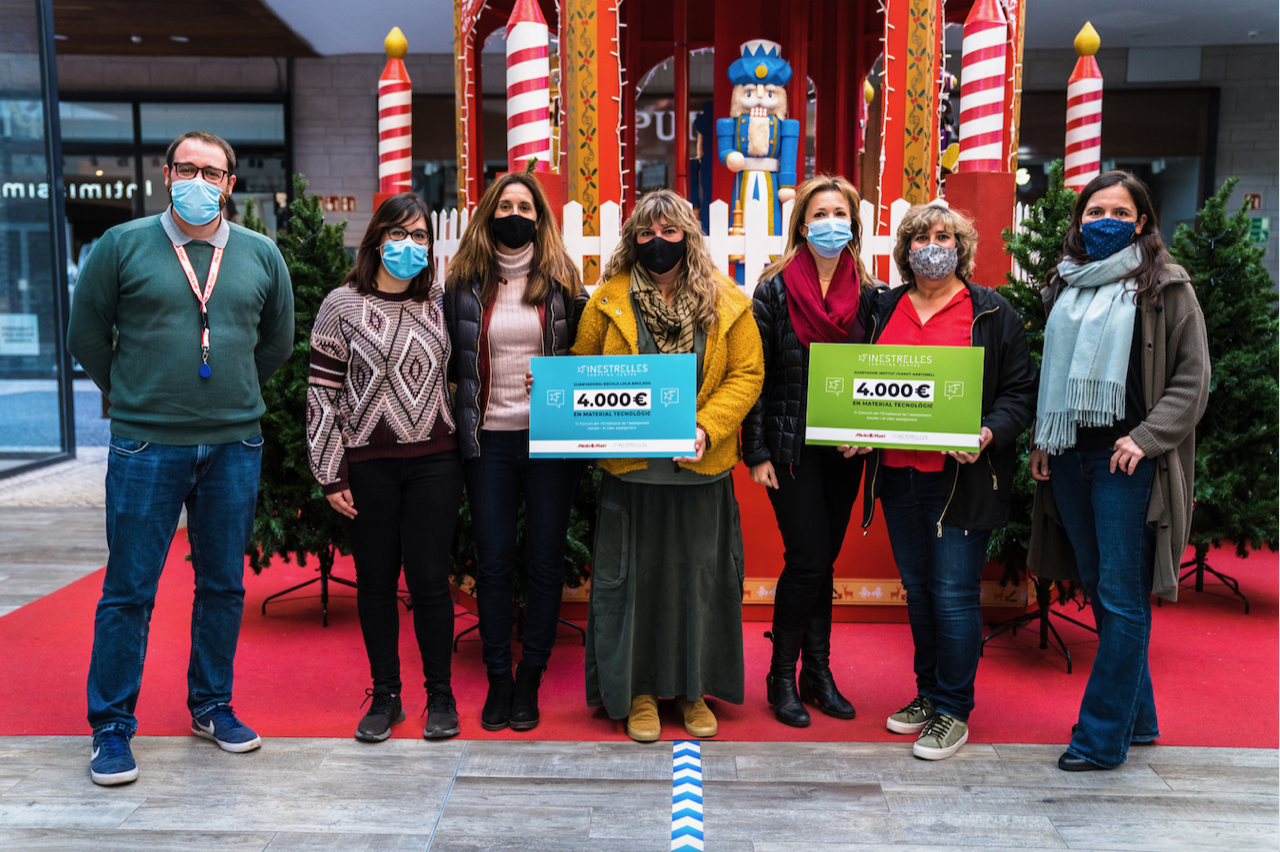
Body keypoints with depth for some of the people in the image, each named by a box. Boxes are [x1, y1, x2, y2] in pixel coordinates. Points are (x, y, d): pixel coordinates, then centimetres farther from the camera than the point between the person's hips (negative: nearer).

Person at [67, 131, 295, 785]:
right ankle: (111, 726, 17)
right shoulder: (122, 245, 0)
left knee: (223, 584, 11)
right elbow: (86, 336, 8)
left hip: (234, 447, 3)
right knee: (129, 590, 3)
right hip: (145, 446, -2)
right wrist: (134, 397, 13)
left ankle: (211, 705, 27)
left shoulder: (262, 255, 6)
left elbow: (277, 340, 19)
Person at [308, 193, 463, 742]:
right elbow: (323, 392, -1)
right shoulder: (342, 305, -1)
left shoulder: (439, 304, 7)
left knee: (430, 578, 2)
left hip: (434, 460, 1)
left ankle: (440, 694, 18)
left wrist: (463, 462, 11)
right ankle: (384, 695, 22)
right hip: (368, 464, -1)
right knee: (376, 579, 7)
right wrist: (330, 474, -5)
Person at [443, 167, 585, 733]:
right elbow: (449, 357, 11)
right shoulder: (464, 282, 6)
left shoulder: (562, 282, 4)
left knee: (545, 559, 5)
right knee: (493, 560, 5)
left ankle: (530, 677, 20)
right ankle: (497, 677, 20)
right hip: (489, 439, 1)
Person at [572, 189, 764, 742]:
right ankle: (638, 690, 24)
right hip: (630, 469, 0)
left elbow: (746, 374, -1)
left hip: (701, 469, 1)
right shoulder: (608, 298, 3)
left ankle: (694, 689, 27)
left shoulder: (726, 303, 2)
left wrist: (707, 428, -15)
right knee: (632, 577, 7)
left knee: (700, 576, 9)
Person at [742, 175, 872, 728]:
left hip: (843, 450, 4)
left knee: (824, 561, 11)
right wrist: (755, 453, -9)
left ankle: (818, 673, 23)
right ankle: (783, 678, 12)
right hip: (790, 447, -4)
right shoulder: (776, 288, -4)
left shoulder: (866, 293, 7)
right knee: (808, 559, -5)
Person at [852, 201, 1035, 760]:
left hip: (961, 477, -4)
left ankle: (953, 712, 12)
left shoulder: (992, 313, 2)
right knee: (917, 588, 14)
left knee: (954, 593, -2)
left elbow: (1020, 393, 0)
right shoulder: (882, 309, 12)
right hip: (897, 472, 4)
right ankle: (927, 694, 29)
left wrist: (988, 433, -18)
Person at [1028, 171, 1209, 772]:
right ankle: (1138, 718, 25)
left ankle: (1103, 737, 4)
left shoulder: (1165, 287, 0)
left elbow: (1192, 378, -3)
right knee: (1099, 590, 11)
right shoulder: (1065, 286, 15)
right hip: (1070, 454, 6)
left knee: (1122, 599, -4)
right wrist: (1042, 438, 11)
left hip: (1127, 458, -5)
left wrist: (1146, 437, -15)